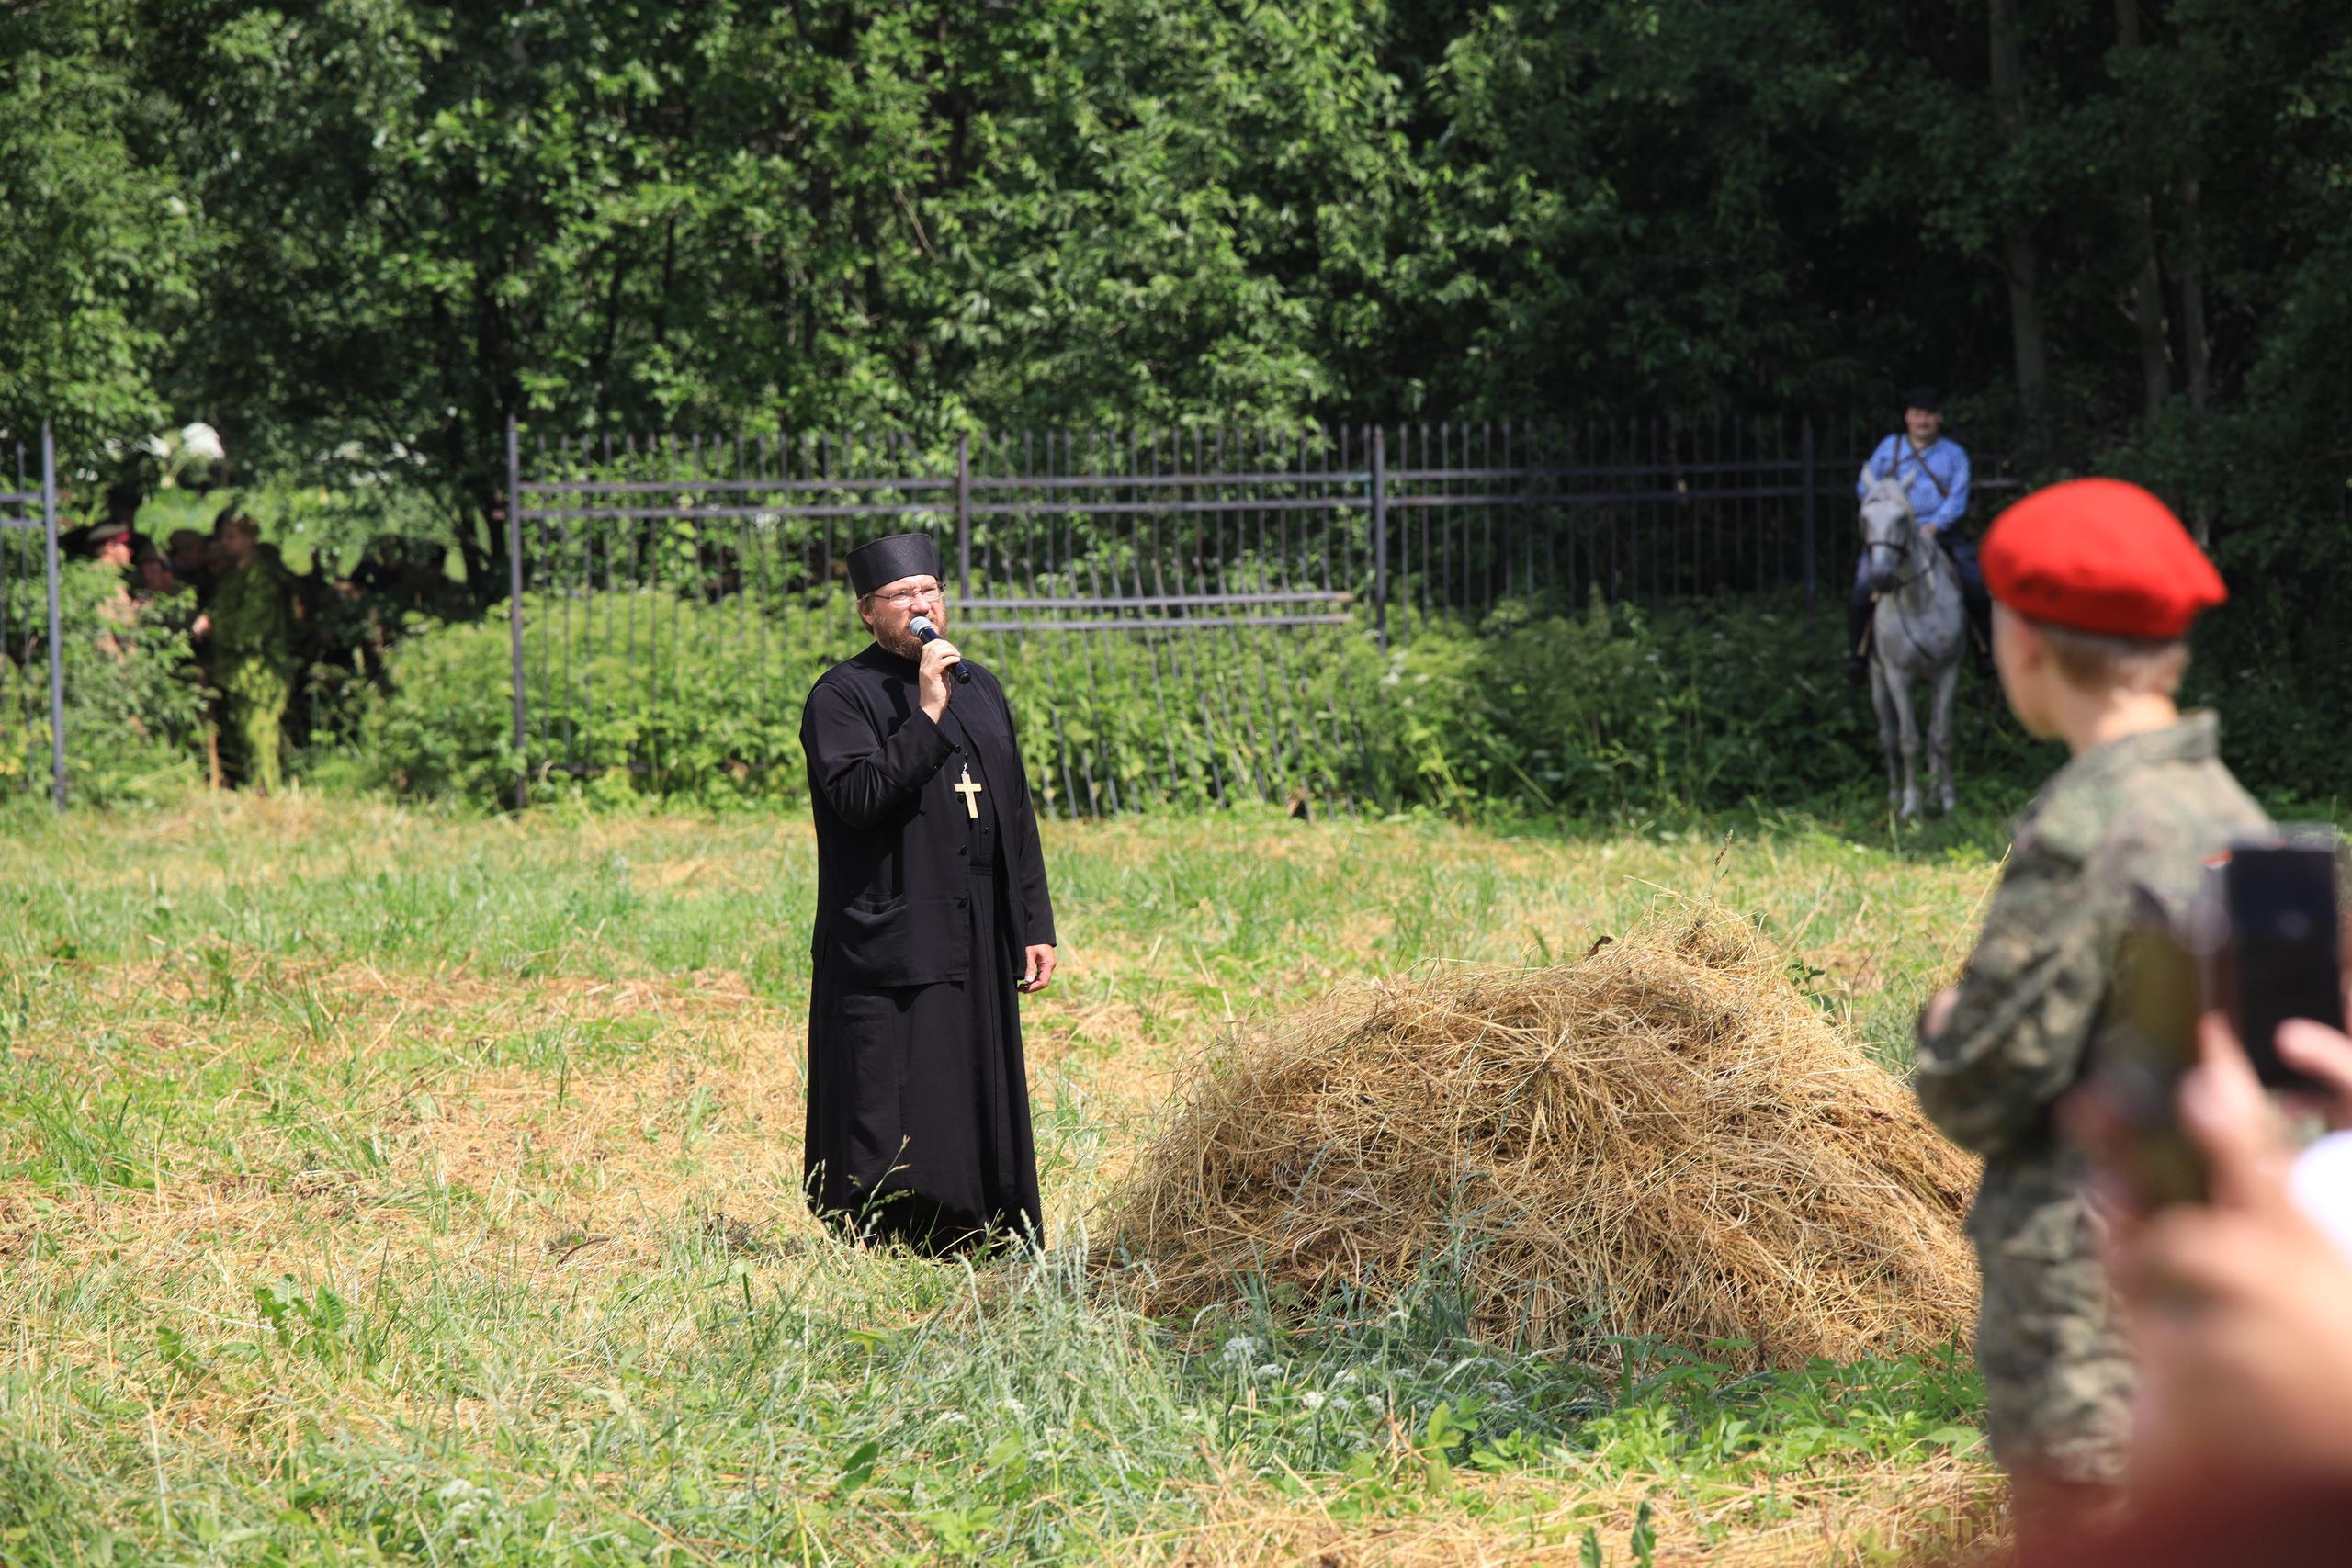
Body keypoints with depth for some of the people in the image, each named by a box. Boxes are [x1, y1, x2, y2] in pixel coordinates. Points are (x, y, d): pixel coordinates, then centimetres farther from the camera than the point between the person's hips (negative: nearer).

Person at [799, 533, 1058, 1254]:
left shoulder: (980, 689, 15)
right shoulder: (842, 696, -4)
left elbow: (1016, 814, 17)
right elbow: (860, 796, -20)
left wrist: (1034, 925, 12)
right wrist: (927, 713, -21)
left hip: (976, 946, 6)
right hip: (888, 943, -6)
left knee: (981, 1106, 7)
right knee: (892, 1116, -7)